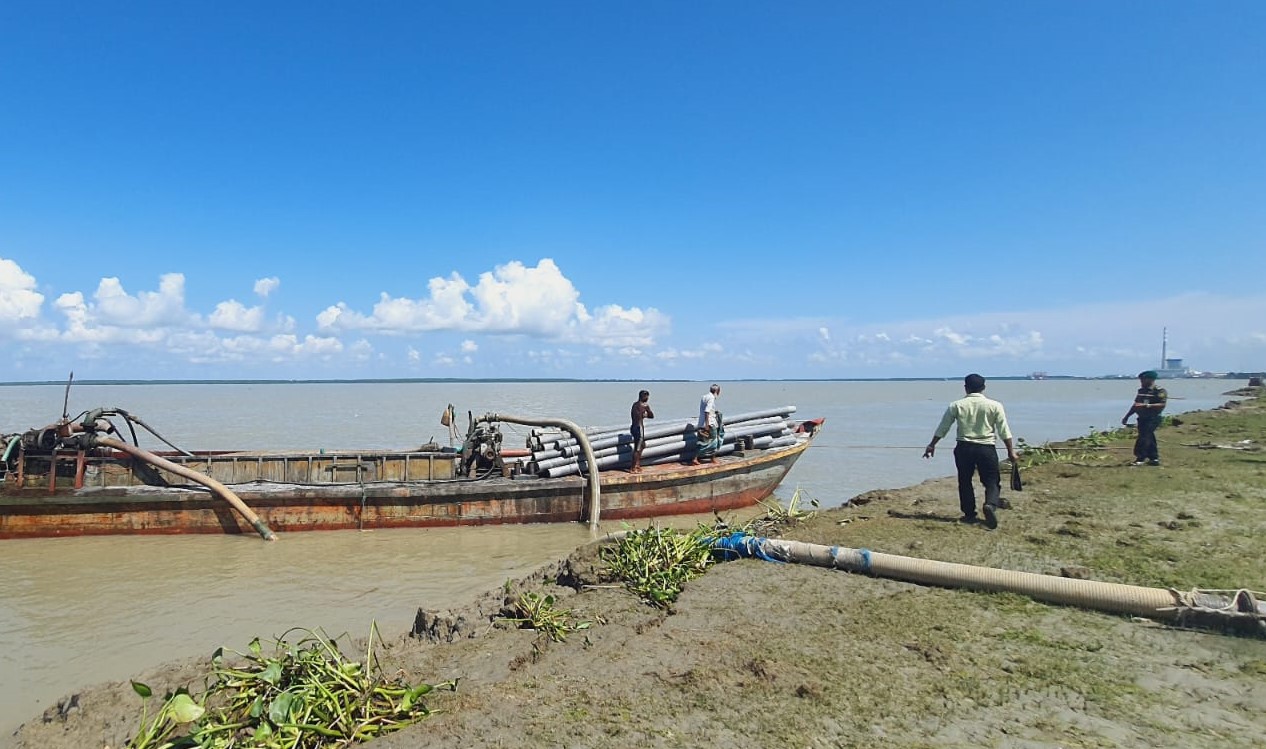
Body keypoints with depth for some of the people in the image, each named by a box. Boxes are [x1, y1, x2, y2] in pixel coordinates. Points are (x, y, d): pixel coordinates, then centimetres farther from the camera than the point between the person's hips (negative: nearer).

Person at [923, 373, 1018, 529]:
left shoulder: (956, 405, 1)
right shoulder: (994, 405, -1)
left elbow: (942, 428, 7)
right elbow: (1004, 431, -2)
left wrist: (932, 445, 18)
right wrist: (1011, 451, 7)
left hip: (964, 448, 1)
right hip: (986, 448, -1)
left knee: (965, 481, 14)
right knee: (992, 481, 7)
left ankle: (969, 514, 17)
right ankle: (991, 505, -20)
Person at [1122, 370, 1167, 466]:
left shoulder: (1160, 391, -7)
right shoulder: (1141, 391, 15)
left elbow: (1162, 405, -18)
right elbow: (1135, 405, 21)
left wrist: (1146, 406, -25)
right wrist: (1126, 416, 18)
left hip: (1152, 419, -7)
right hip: (1142, 418, 7)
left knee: (1144, 437, -13)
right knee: (1149, 439, 10)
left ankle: (1140, 458, -9)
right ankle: (1154, 458, 17)